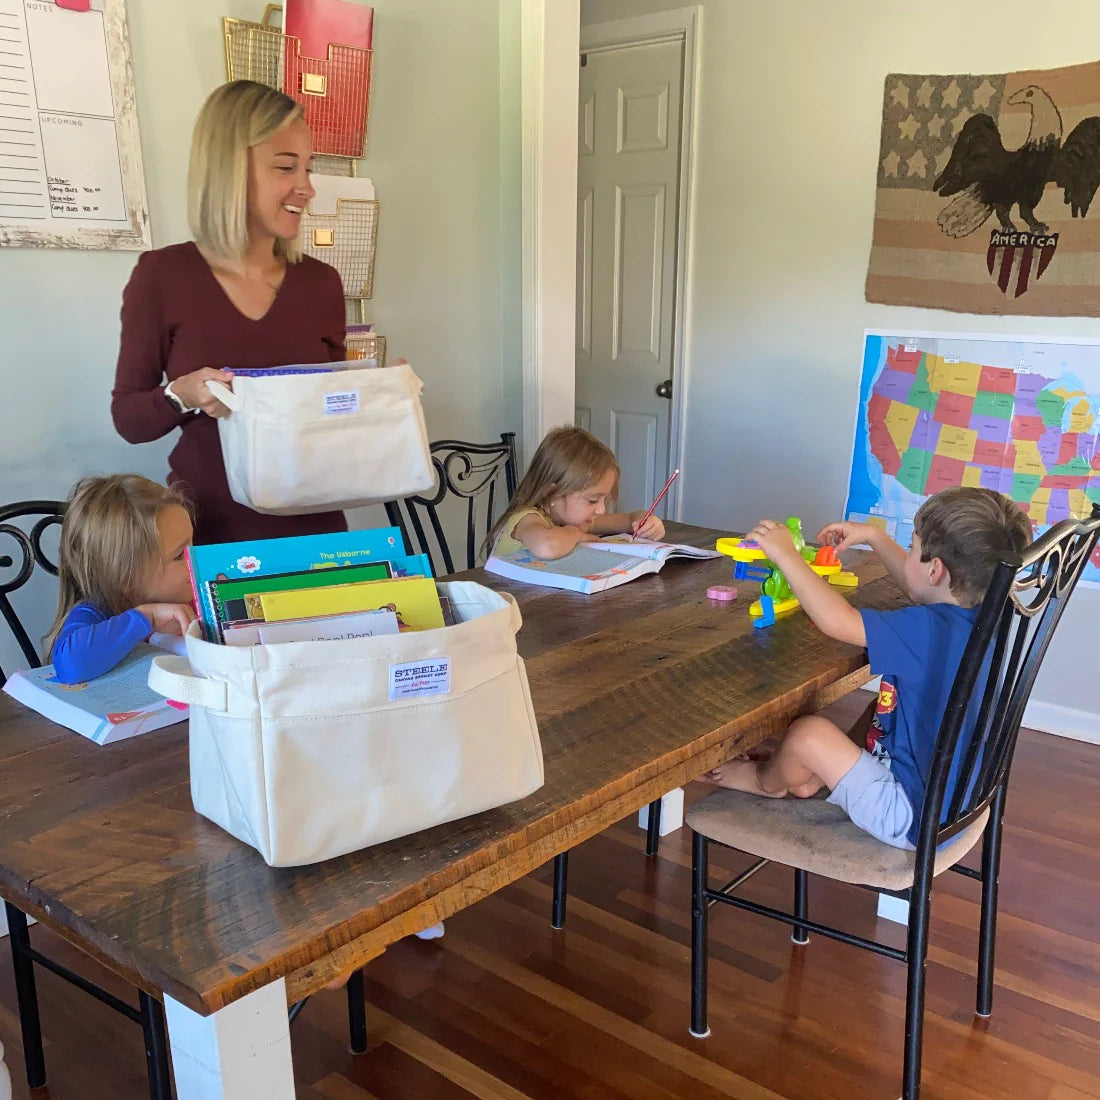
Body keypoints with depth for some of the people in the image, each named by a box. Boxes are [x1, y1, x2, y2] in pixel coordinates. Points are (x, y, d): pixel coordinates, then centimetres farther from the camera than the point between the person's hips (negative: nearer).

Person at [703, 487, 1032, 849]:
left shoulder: (929, 631, -31)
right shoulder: (975, 617, -3)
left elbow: (836, 619, -30)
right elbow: (918, 585, 19)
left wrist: (785, 553, -19)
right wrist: (874, 536, 23)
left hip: (913, 820, -10)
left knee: (808, 733, -12)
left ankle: (766, 781, 20)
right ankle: (807, 778, 34)